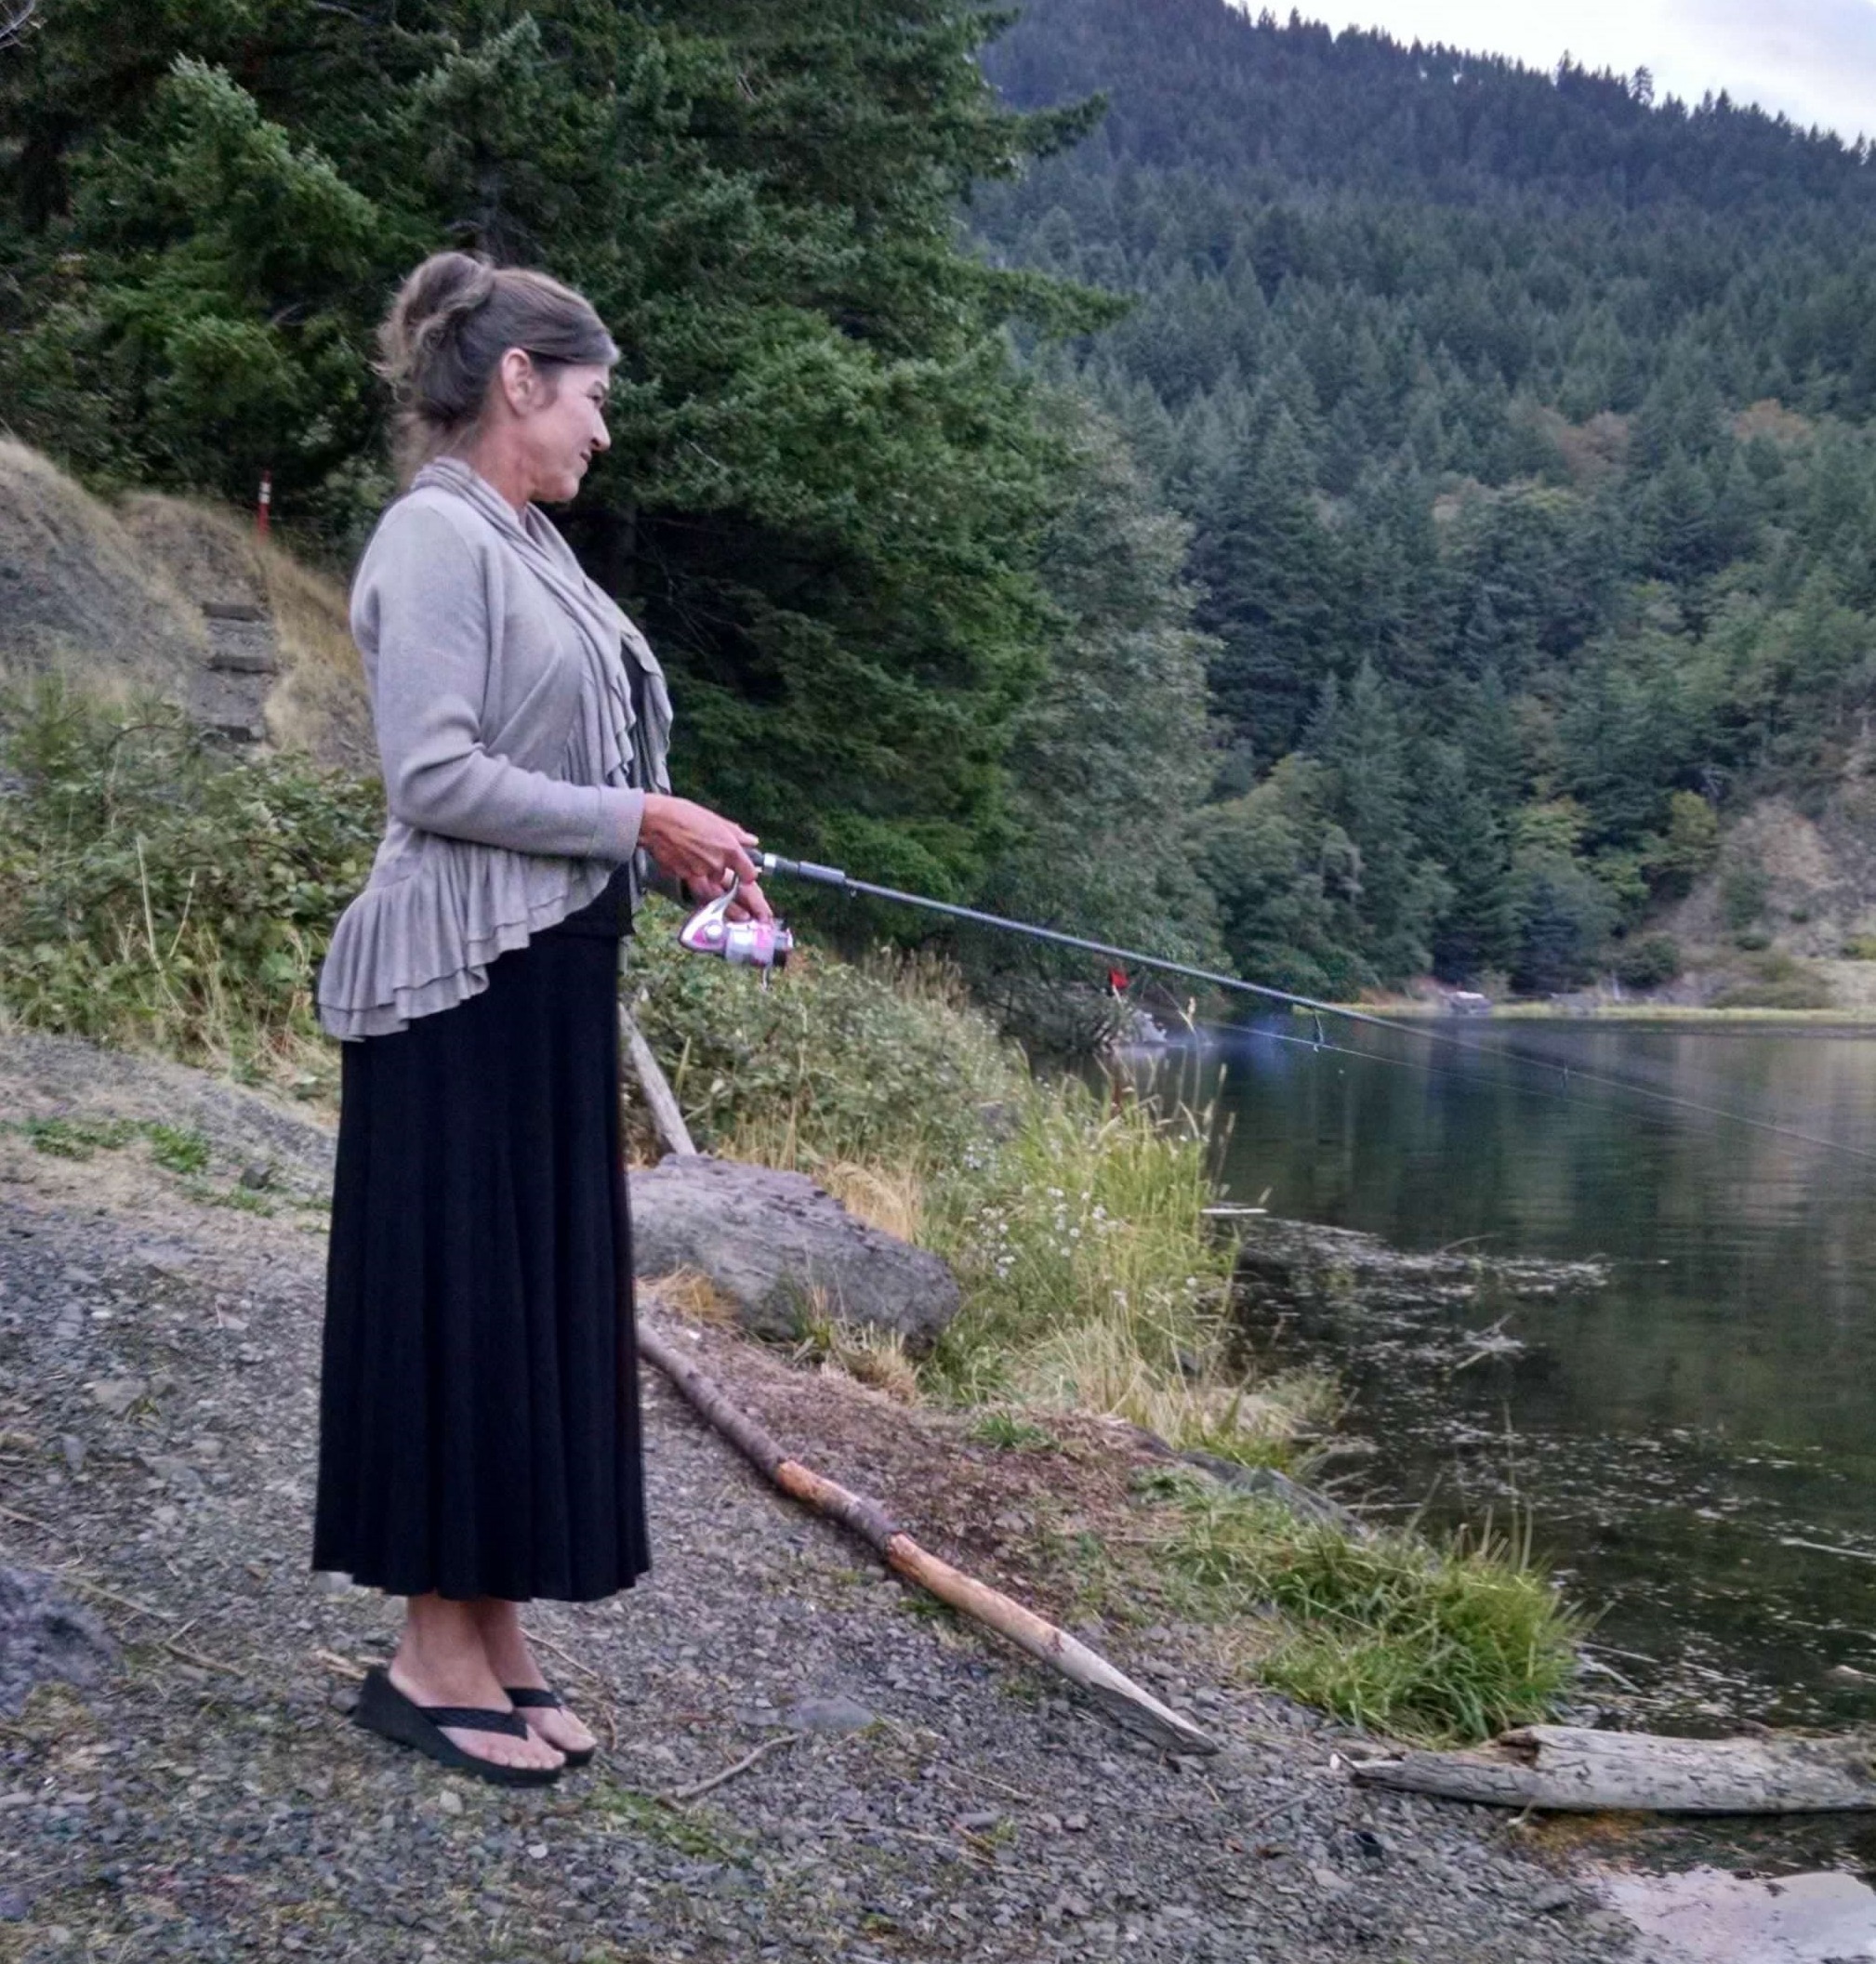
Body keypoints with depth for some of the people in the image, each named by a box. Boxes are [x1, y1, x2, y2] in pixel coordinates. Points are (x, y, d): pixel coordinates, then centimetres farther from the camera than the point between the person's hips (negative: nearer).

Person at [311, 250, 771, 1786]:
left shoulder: (523, 540, 15)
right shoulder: (438, 537, -12)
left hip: (549, 972, 9)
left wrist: (676, 845, 5)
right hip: (466, 980, -9)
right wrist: (637, 822, -14)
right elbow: (435, 778, -20)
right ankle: (435, 1658, 11)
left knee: (546, 1293, 11)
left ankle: (494, 1641, 21)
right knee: (464, 1291, -2)